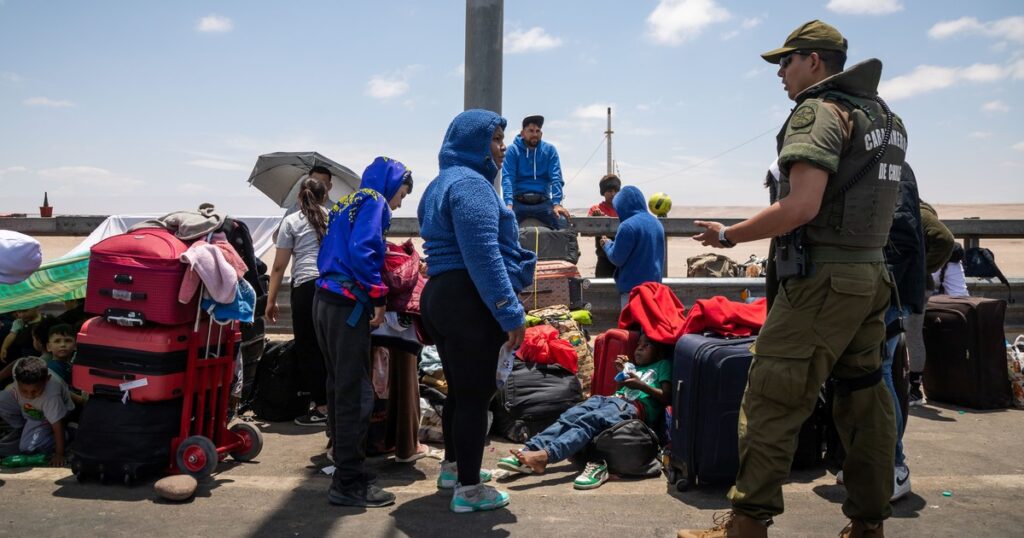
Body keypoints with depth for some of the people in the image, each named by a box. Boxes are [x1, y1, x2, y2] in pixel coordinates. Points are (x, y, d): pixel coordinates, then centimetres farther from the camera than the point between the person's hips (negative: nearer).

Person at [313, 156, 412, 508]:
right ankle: (350, 483, -1)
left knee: (339, 387, 16)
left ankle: (343, 462, 28)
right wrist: (378, 296, -14)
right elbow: (361, 251, -19)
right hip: (348, 305, -10)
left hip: (325, 301, 10)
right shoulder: (374, 201, -5)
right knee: (356, 394, -6)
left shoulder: (346, 203, 21)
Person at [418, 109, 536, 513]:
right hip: (468, 301, -10)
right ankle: (468, 489, 9)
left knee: (460, 389, 21)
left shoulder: (442, 183, 21)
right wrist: (511, 312, -21)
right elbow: (483, 257, -22)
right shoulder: (470, 183, -13)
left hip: (440, 296, 10)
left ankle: (453, 466, 36)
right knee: (475, 393, -1)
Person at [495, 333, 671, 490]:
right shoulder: (633, 365, 38)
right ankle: (528, 450, -39)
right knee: (569, 416, -23)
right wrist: (622, 371, 16)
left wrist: (641, 385, -7)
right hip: (612, 399, 6)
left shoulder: (663, 365, 19)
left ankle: (546, 455, -53)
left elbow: (666, 398, 5)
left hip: (637, 407, -6)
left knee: (588, 421, -33)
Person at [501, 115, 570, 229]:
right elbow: (507, 178, -10)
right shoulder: (513, 150, 1)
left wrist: (557, 204, -20)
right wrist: (509, 204, -26)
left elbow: (556, 178, -4)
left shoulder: (550, 150, 6)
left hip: (543, 202, 1)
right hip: (519, 202, -1)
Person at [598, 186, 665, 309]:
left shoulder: (628, 226, -16)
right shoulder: (656, 223, 8)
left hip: (633, 286, -8)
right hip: (654, 283, 8)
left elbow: (617, 259, -11)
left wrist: (607, 244, 6)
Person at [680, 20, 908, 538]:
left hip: (822, 279, -10)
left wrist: (729, 234, -13)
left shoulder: (820, 110, -11)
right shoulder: (884, 116, 18)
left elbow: (800, 207, -22)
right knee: (864, 398, 13)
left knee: (770, 401, -6)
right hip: (872, 274, 10)